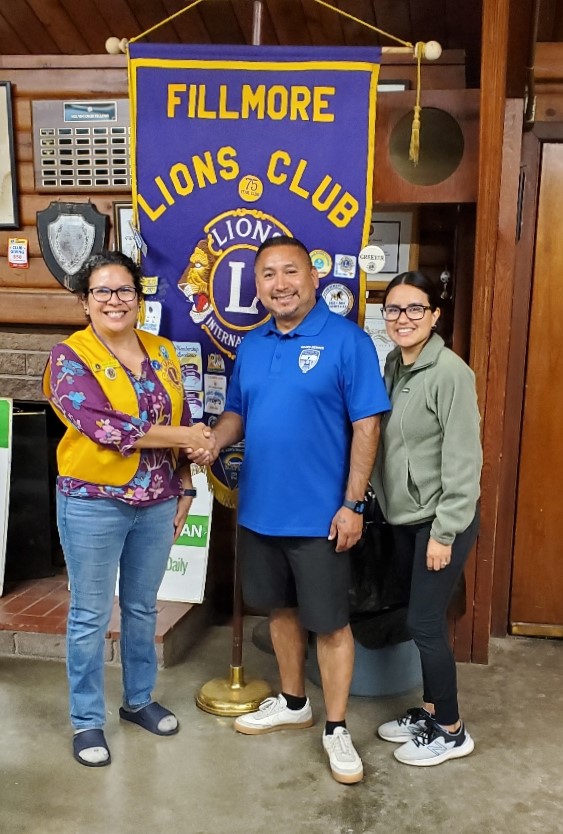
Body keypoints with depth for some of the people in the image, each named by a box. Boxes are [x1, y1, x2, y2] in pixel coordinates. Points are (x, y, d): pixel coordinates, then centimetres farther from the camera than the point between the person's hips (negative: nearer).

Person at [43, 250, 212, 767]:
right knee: (90, 617, 9)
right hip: (93, 505, -4)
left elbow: (182, 423, 11)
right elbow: (103, 427, -23)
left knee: (143, 608, 18)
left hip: (156, 504, 5)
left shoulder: (163, 352, 6)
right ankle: (87, 720, 26)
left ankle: (139, 699, 38)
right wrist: (183, 437, -19)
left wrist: (185, 488, 7)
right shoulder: (69, 356, -10)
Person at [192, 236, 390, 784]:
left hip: (320, 513, -6)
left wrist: (352, 504, -16)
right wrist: (213, 441, -8)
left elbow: (366, 425, -13)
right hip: (260, 508, 6)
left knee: (329, 621, 6)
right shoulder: (251, 346, 7)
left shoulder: (346, 340, -12)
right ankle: (292, 703, 40)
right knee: (281, 607, 20)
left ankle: (336, 729, 24)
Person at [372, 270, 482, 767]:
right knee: (423, 620, 17)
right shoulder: (393, 366, 6)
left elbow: (463, 458, -19)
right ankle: (429, 712, 34)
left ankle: (451, 731, 20)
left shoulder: (450, 372, -17)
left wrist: (445, 531, -18)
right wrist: (385, 503, 8)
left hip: (441, 519, -7)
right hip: (404, 517, 7)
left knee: (425, 623, 0)